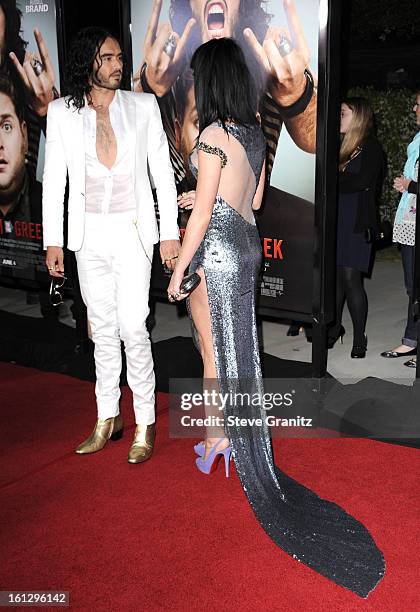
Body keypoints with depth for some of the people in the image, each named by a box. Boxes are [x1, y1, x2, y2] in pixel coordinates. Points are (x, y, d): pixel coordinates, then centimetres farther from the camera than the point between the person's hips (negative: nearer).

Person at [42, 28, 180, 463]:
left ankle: (145, 425, 8)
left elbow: (162, 172, 1)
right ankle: (107, 419, 24)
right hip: (89, 234, 2)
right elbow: (54, 180, 5)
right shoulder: (62, 112, 3)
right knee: (103, 328, 11)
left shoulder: (143, 106, 0)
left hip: (133, 231, -2)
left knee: (133, 328, -7)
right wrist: (52, 241, 1)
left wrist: (170, 233, -4)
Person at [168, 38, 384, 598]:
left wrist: (178, 269, -9)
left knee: (216, 350, 4)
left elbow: (202, 215, -18)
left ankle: (218, 436, 17)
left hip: (216, 252, -8)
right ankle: (224, 435, 28)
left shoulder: (213, 135, -17)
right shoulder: (255, 133, 7)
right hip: (247, 246, 8)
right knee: (236, 346, 16)